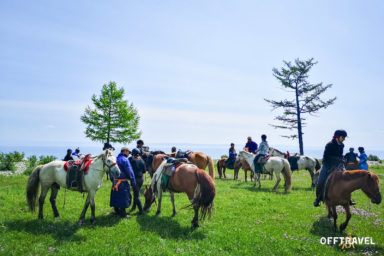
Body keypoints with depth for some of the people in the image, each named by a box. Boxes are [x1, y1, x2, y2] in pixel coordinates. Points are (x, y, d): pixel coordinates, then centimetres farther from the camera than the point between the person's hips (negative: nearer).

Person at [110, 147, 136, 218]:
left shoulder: (116, 159, 12)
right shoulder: (125, 159, -13)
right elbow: (130, 172, -15)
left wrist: (112, 180, 22)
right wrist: (133, 183, -11)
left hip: (115, 181, 8)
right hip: (122, 182, -8)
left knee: (116, 196, 15)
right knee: (123, 197, 0)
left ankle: (117, 211, 28)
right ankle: (123, 214, 5)